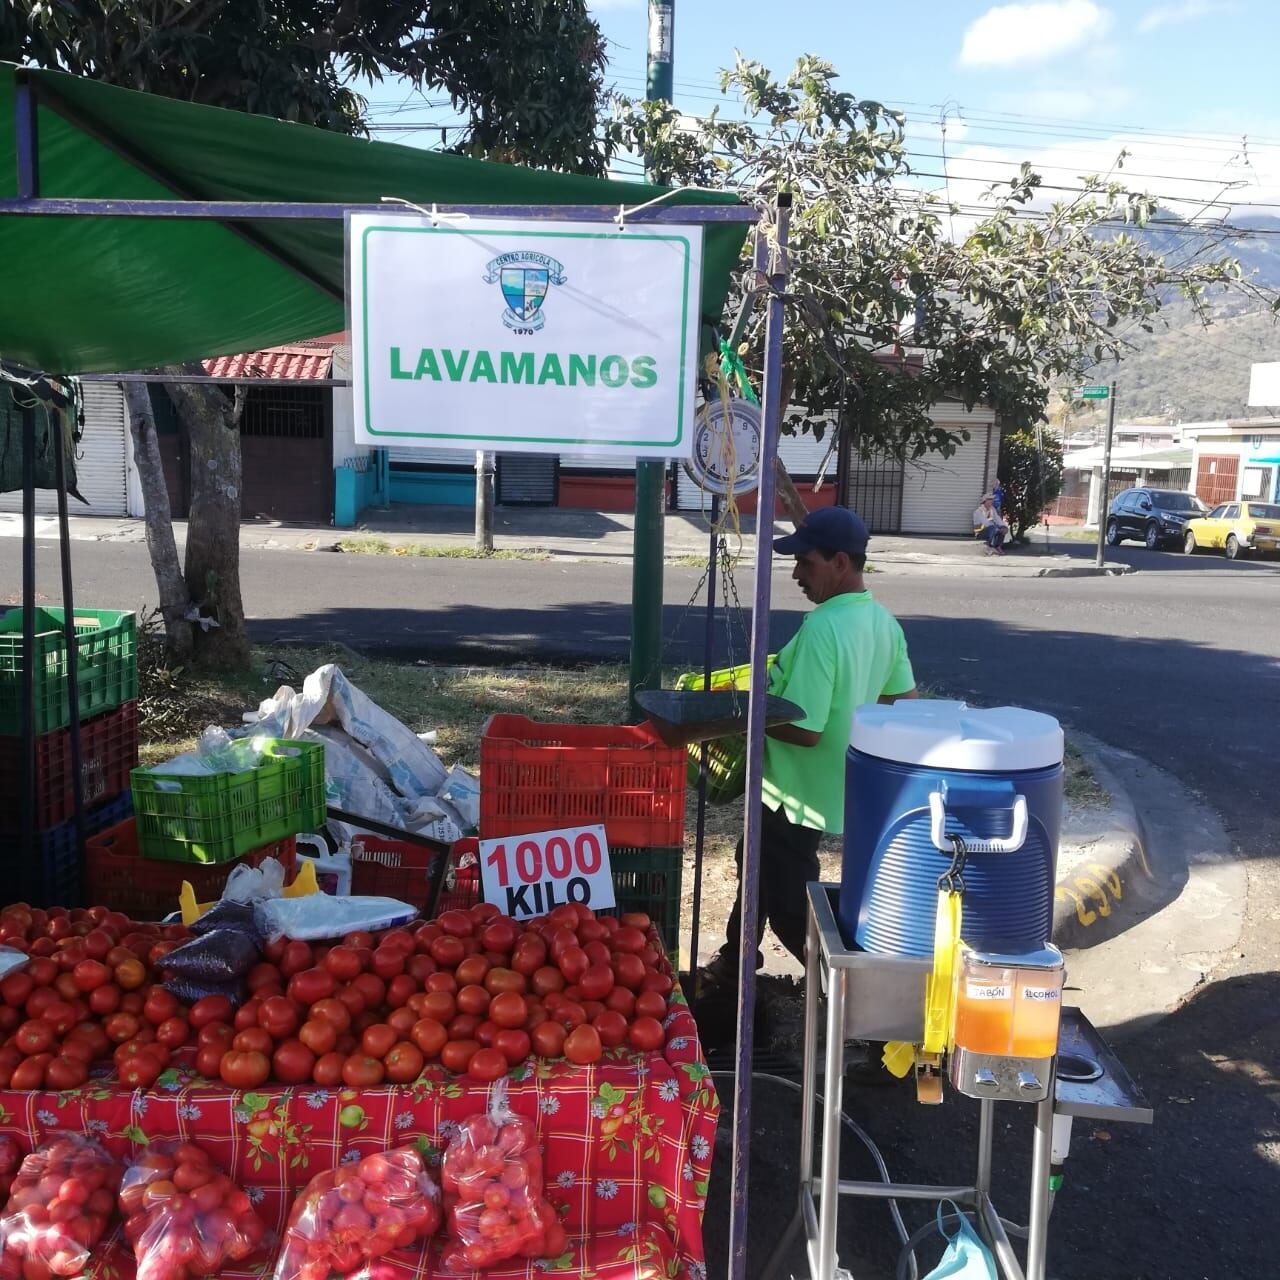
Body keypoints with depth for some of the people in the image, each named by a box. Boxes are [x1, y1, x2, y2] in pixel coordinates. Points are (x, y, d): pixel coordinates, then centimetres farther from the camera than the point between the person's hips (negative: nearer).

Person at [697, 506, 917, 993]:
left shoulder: (821, 629, -28)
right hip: (831, 786, 10)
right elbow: (903, 698, 11)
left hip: (799, 793, -10)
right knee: (758, 867, 27)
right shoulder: (883, 620, 0)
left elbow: (804, 730, -29)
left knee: (789, 906, 7)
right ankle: (733, 965, 45)